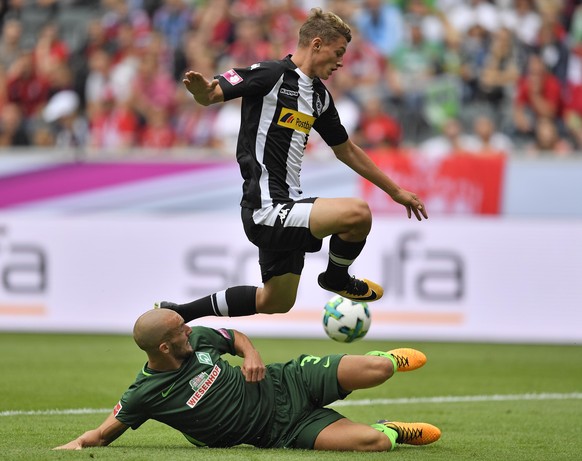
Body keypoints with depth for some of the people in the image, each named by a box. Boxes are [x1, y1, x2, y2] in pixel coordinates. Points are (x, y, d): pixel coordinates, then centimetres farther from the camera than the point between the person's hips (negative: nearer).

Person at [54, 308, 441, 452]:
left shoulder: (198, 339, -3)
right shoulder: (144, 395, -16)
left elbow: (236, 337, 16)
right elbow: (105, 432, -8)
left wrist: (252, 355, -6)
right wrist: (77, 444, -28)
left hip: (285, 384, 4)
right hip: (280, 433, -4)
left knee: (376, 370, -13)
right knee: (374, 443, -25)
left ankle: (388, 360, 29)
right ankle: (389, 432, 15)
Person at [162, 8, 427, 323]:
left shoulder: (319, 95, 14)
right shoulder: (270, 74, -11)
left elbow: (346, 151, 24)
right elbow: (211, 95, -15)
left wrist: (395, 191, 27)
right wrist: (201, 89, -40)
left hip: (286, 208, 10)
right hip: (266, 210, -10)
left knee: (276, 303, 18)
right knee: (358, 213, -25)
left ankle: (177, 313, 28)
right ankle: (336, 277, 7)